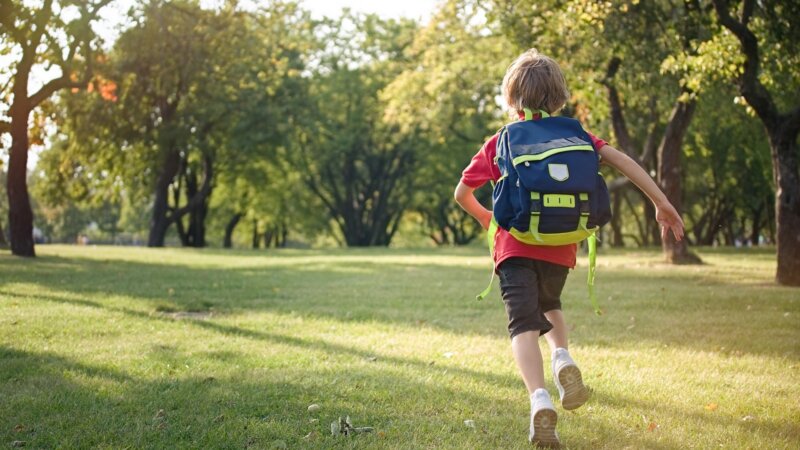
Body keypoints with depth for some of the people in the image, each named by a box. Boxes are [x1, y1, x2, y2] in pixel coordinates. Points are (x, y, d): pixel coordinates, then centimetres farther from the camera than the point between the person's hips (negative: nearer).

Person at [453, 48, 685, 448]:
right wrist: (661, 202, -6)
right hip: (559, 249, 2)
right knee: (549, 305, 29)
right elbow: (618, 159, -5)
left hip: (514, 246, -2)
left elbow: (461, 193, 10)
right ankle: (563, 358, 0)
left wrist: (484, 217, 31)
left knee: (524, 323, -7)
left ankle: (539, 398, -31)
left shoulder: (498, 144, 5)